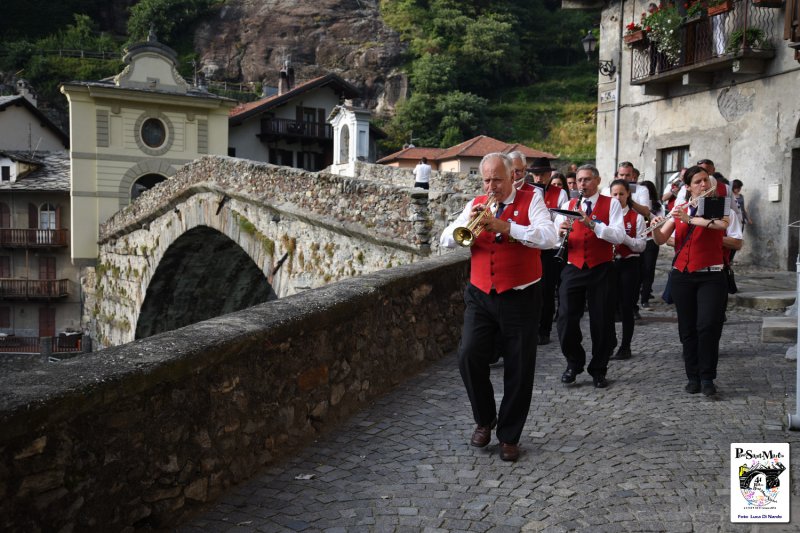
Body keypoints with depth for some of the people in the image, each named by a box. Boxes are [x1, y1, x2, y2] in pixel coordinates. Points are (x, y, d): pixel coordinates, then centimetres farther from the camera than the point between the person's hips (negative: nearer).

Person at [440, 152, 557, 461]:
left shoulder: (531, 201, -1)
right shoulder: (476, 205, 10)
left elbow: (549, 238, -17)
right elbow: (445, 241, 4)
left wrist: (506, 227, -25)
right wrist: (467, 223, -15)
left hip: (520, 299, -2)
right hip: (480, 297, 3)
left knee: (518, 370, 3)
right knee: (469, 356, -13)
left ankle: (509, 436, 20)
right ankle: (484, 419, 12)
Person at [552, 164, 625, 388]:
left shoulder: (611, 204, 2)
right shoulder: (567, 205, 11)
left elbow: (619, 236, -12)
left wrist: (591, 223, -22)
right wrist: (560, 232, -19)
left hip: (601, 271, -2)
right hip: (573, 269, 2)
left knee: (601, 323, 4)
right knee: (566, 321, -2)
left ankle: (598, 370, 20)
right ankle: (574, 362, 20)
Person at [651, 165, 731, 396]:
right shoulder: (679, 210, 11)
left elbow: (722, 224, -20)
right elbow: (661, 240, 4)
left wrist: (690, 219, -26)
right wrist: (655, 227, -17)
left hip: (711, 276, -3)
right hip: (681, 276, 3)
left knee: (708, 325, -15)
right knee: (688, 329, 5)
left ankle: (707, 377, -5)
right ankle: (693, 377, 14)